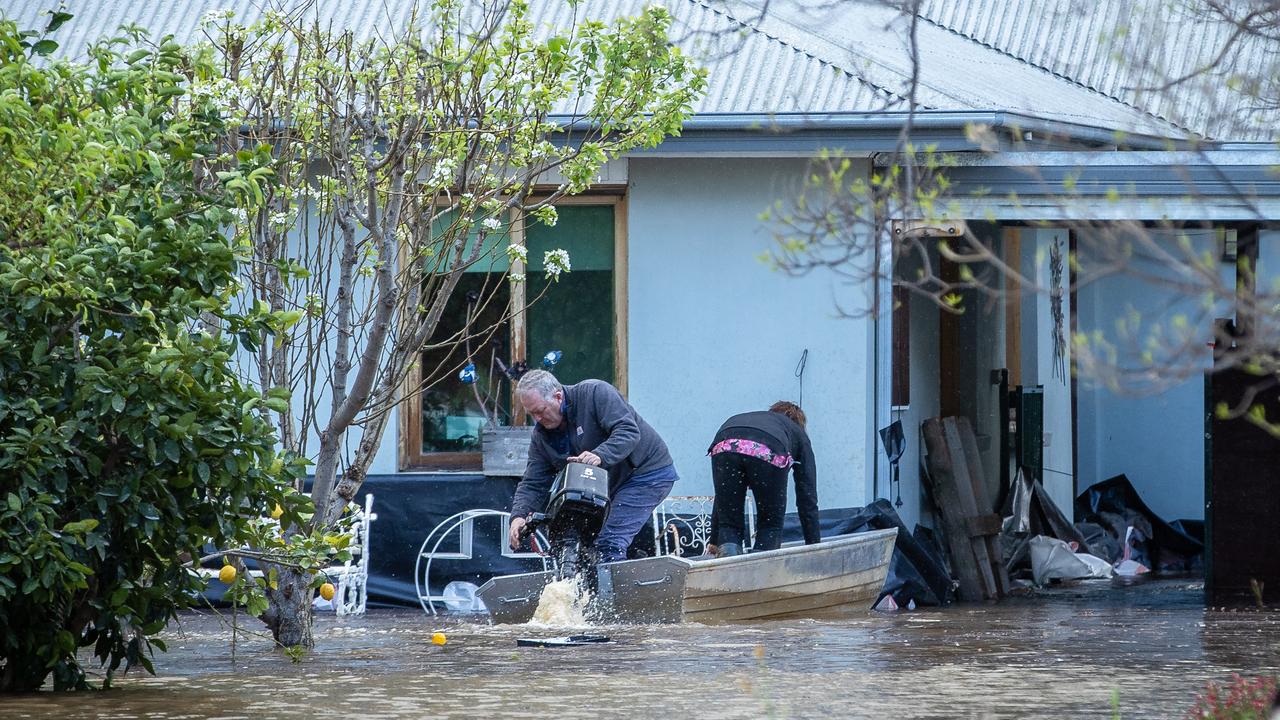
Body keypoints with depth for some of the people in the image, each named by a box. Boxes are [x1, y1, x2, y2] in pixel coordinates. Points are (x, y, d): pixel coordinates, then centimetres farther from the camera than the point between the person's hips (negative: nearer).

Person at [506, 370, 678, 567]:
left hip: (648, 472, -8)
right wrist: (518, 516, -20)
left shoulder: (595, 393, -21)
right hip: (612, 485, 8)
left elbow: (628, 432, -30)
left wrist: (600, 456, -46)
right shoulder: (541, 435, 1)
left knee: (609, 543, -21)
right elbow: (533, 484, -1)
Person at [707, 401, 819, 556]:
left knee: (729, 525, 15)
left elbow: (723, 493, 45)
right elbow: (807, 497, 30)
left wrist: (715, 541, 49)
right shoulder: (798, 434, 38)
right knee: (771, 525, 20)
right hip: (768, 454, -2)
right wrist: (814, 546, 33)